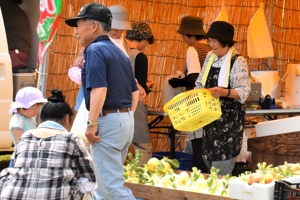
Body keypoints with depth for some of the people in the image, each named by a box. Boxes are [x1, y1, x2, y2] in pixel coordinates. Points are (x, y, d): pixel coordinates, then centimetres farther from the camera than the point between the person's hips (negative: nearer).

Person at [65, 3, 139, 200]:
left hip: (107, 120, -10)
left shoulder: (95, 49, -12)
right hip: (126, 120, 10)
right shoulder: (119, 52, 16)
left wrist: (92, 124, -20)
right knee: (107, 179, 18)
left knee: (111, 184, -8)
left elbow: (99, 89, -23)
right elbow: (135, 92, 18)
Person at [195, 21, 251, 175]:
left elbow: (244, 91, -17)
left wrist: (224, 92, -34)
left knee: (222, 165, -7)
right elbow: (200, 84, 14)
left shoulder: (238, 61, -11)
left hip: (230, 119, -7)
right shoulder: (210, 58, 8)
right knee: (208, 157, 10)